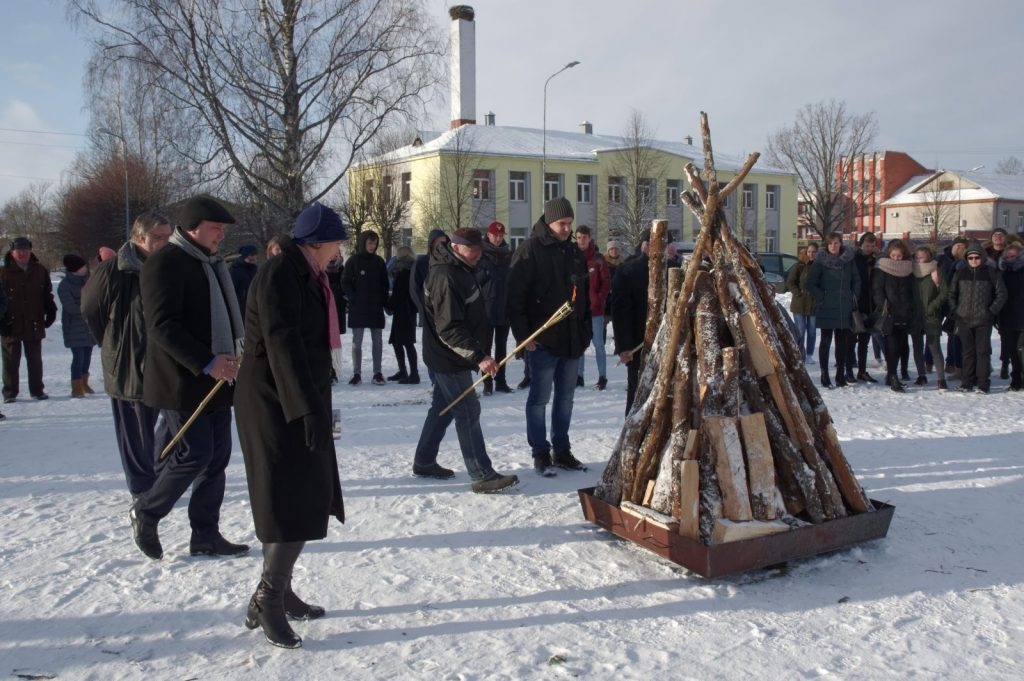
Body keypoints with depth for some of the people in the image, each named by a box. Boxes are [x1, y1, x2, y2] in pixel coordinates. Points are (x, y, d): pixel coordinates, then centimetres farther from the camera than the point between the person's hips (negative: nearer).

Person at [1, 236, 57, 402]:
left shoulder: (40, 271, 7)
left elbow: (47, 294, 14)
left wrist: (51, 311, 5)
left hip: (34, 324, 3)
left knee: (35, 360, 11)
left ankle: (37, 390, 20)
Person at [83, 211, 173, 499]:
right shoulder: (114, 270, -11)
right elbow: (90, 309, 3)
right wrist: (113, 345, 9)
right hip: (129, 365, -5)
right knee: (136, 430, 3)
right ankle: (142, 489, 16)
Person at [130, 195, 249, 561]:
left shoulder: (211, 262, 16)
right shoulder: (165, 263, -12)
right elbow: (163, 326, -20)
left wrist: (233, 356, 7)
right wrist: (207, 363, -24)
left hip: (216, 378, 9)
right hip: (182, 382, -9)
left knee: (217, 455, 8)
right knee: (195, 454, -7)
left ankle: (206, 535, 17)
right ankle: (145, 513, 17)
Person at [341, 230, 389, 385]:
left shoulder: (379, 261, 7)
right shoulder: (353, 260, -2)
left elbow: (385, 283, 11)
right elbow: (345, 282, -1)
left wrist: (383, 300, 1)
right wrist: (354, 298, -9)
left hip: (376, 308, 3)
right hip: (357, 308, -2)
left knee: (377, 340, 3)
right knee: (357, 341, 0)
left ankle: (377, 373, 8)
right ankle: (356, 374, 5)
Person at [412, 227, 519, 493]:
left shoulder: (461, 270, 11)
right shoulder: (445, 277, -23)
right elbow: (449, 329, -28)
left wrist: (478, 353, 21)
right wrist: (478, 356, -32)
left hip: (451, 357, 10)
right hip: (450, 358, -10)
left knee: (443, 408, 17)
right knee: (468, 412, -7)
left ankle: (424, 462, 29)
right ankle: (482, 476, -2)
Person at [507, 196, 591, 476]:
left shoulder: (575, 252, 13)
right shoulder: (530, 251, -8)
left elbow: (585, 296, 20)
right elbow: (515, 297, -12)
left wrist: (586, 331, 15)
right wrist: (524, 335, -15)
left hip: (572, 340, 7)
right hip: (543, 341, -7)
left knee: (565, 398, 13)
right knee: (539, 398, 1)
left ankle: (561, 450, 23)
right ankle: (540, 453, 11)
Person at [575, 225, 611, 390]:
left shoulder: (598, 259, -1)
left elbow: (607, 283, -1)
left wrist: (599, 301, -10)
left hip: (595, 309, -2)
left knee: (598, 344, 2)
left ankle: (602, 377, 7)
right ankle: (578, 376, 15)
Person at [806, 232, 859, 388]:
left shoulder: (849, 260, 6)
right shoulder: (820, 261, -4)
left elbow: (856, 281, 15)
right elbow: (811, 283, -3)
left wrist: (853, 298, 5)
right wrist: (821, 298, -9)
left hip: (844, 309, 3)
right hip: (826, 309, -3)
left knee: (842, 342, 7)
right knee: (826, 341, 1)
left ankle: (841, 375, 14)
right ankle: (824, 375, 6)